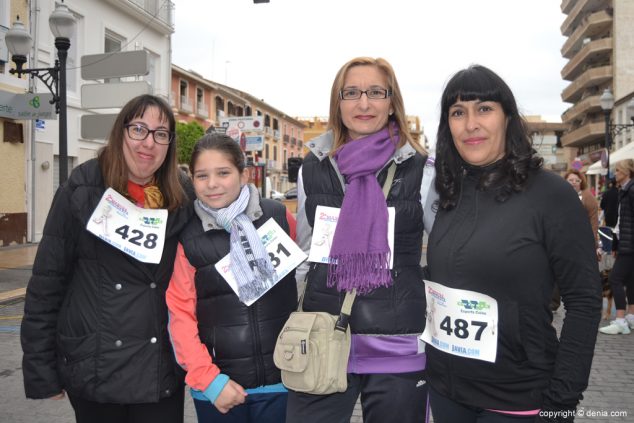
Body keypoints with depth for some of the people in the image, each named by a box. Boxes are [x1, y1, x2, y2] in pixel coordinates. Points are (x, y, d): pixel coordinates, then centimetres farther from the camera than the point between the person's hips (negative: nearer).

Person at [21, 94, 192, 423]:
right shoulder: (81, 191, -7)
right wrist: (40, 370, -5)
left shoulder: (183, 197, 0)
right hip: (94, 367, -1)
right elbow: (46, 281, -4)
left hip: (162, 369, 2)